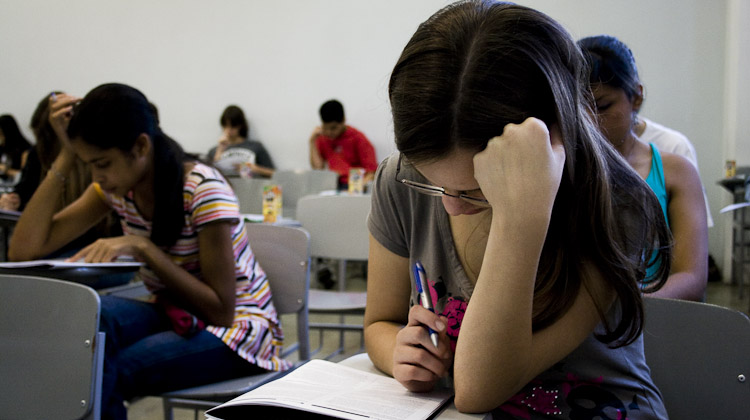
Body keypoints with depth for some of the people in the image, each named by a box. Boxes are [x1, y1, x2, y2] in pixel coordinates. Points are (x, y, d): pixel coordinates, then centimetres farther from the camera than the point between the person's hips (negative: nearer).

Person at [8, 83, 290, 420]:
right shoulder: (116, 187, -3)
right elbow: (23, 250, -8)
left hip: (236, 328, -5)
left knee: (104, 372, -31)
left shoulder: (203, 190, -22)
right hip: (173, 315, 6)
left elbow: (220, 311, -20)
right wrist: (67, 157, -12)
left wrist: (142, 248, -28)